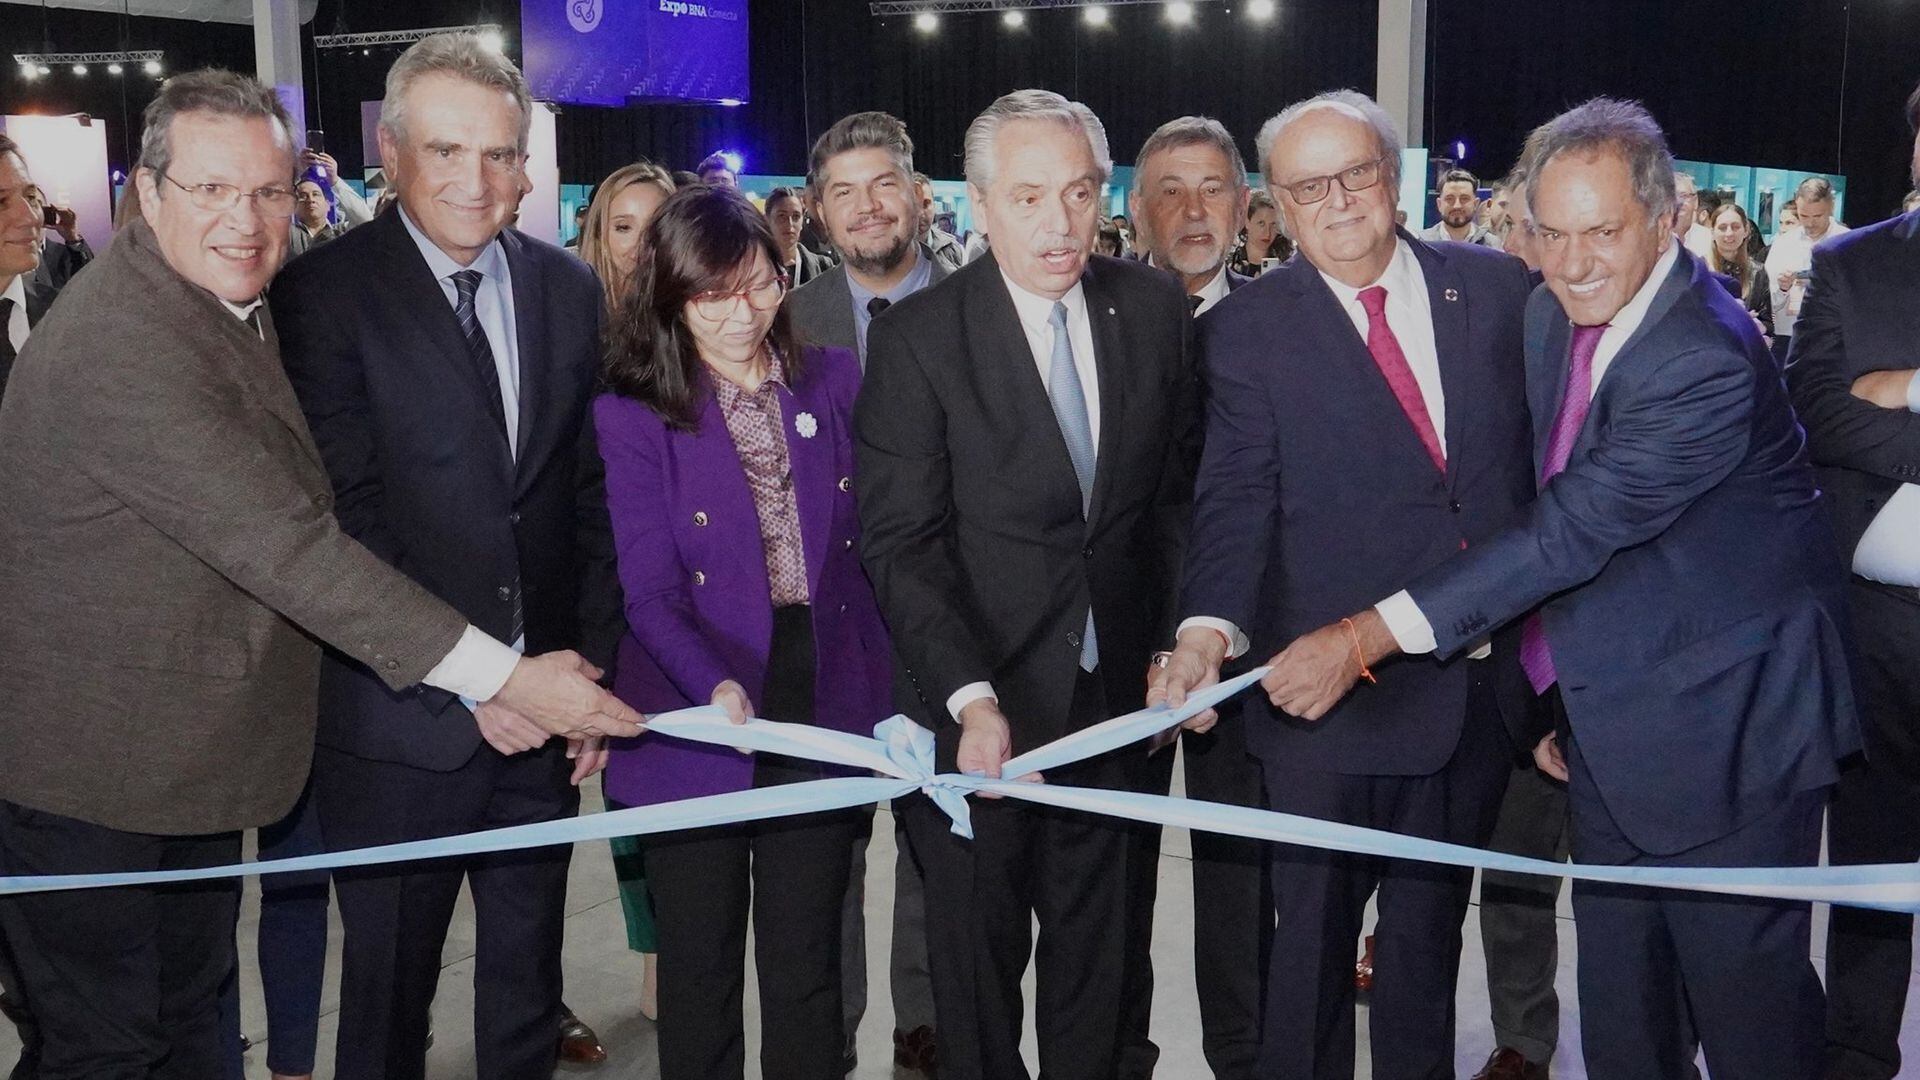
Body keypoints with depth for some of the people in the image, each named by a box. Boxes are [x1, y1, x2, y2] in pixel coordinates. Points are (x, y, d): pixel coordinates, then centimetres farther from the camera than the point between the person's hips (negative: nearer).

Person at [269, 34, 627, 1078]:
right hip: (402, 718, -4)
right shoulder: (325, 291, -9)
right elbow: (349, 514, -14)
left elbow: (596, 499, 7)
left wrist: (596, 671, 3)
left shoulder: (570, 289, 5)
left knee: (526, 974, 19)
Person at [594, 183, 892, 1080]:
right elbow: (650, 593, -12)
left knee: (808, 971, 13)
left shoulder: (832, 381, 4)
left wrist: (885, 686, 1)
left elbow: (868, 544, 9)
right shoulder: (630, 414, -6)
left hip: (826, 713, 2)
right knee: (700, 973, 13)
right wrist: (717, 687, -29)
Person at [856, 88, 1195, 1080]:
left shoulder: (1155, 309, 0)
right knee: (976, 958, 13)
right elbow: (901, 542, -14)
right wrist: (972, 697, -25)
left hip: (1117, 696, 3)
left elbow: (1175, 491, 9)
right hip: (977, 705, -3)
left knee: (1094, 955, 18)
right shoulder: (917, 336, -11)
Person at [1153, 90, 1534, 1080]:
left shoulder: (1498, 289, 4)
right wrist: (1210, 625, -30)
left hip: (1484, 684, 3)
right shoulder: (1247, 330, -5)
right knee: (1312, 935, 9)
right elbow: (1235, 498, -13)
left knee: (1431, 925, 19)